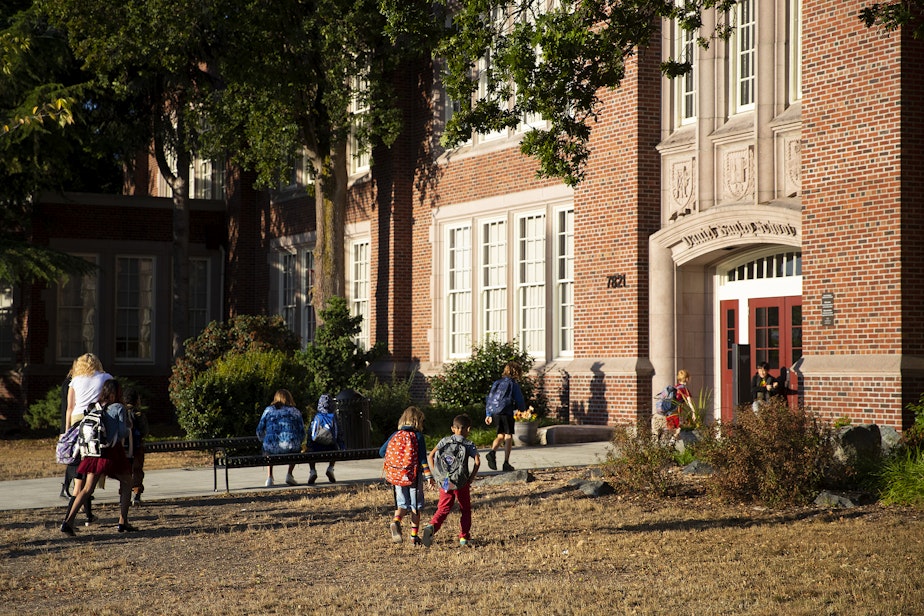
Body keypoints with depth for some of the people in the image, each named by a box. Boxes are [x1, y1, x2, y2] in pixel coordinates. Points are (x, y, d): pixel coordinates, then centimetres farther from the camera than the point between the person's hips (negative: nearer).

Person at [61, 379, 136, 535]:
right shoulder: (118, 408, -5)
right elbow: (123, 433, -8)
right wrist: (128, 429, 13)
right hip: (113, 451, -4)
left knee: (87, 488, 3)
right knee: (126, 483, 15)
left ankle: (68, 521, -12)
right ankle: (123, 522, 10)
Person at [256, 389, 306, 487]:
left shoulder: (268, 410, 15)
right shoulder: (295, 412, 14)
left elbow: (259, 431, 13)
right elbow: (302, 434, 11)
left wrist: (265, 441, 33)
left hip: (272, 447, 1)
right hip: (290, 448, -1)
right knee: (296, 448, 36)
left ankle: (269, 477, 27)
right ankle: (289, 474, 24)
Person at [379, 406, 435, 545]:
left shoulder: (395, 435, 3)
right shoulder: (418, 436, -8)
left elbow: (382, 452, 5)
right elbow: (423, 459, -13)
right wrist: (429, 477, -11)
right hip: (414, 476, -3)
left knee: (402, 504, 11)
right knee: (416, 506, 10)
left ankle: (396, 521, -19)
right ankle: (414, 536, 12)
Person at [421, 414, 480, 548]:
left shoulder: (445, 441, 9)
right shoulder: (469, 444, 1)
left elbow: (430, 456, 2)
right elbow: (477, 461, -14)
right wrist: (471, 478, -5)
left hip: (444, 482, 2)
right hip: (462, 483, -2)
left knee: (443, 509, 5)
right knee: (465, 510, 15)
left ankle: (431, 527, -23)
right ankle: (464, 538, 13)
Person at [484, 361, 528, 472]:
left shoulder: (497, 383, 12)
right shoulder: (513, 384, -4)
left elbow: (489, 398, 13)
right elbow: (519, 400, -3)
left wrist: (488, 415, 18)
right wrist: (523, 411, 16)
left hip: (495, 413, 5)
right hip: (507, 413, -5)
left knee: (500, 436, 17)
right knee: (508, 437, 3)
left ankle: (492, 452, -9)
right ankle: (506, 463, 0)